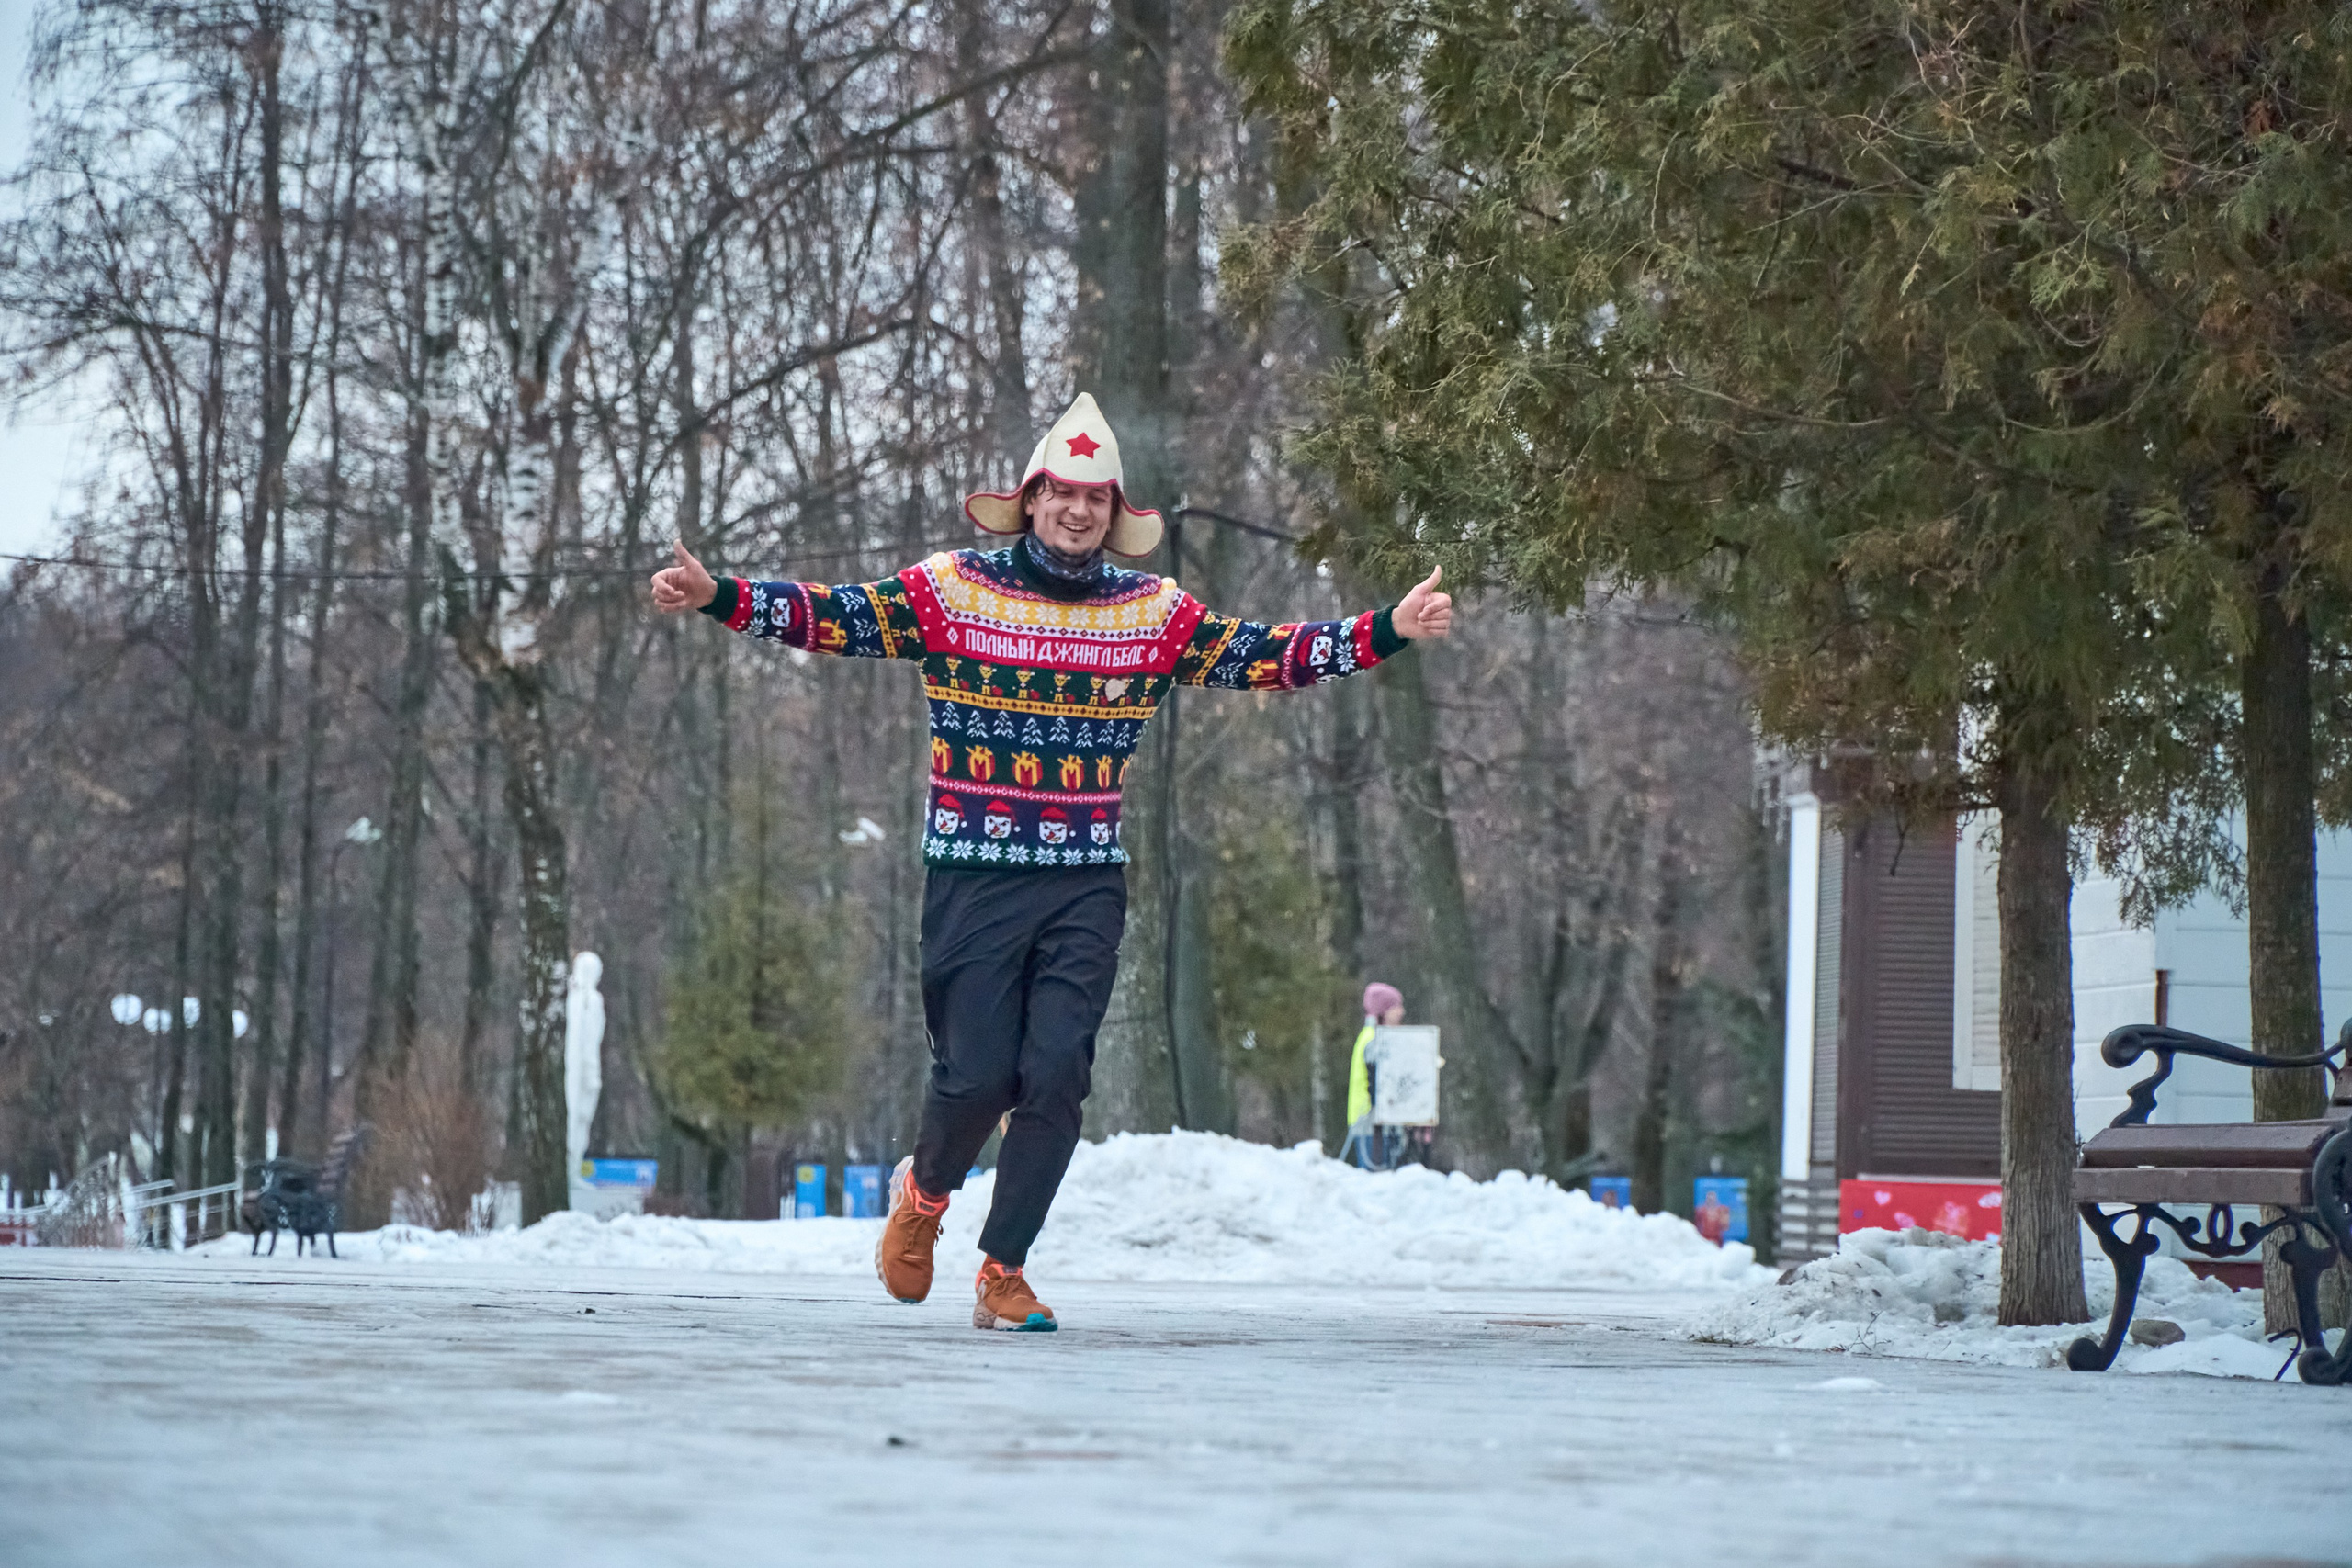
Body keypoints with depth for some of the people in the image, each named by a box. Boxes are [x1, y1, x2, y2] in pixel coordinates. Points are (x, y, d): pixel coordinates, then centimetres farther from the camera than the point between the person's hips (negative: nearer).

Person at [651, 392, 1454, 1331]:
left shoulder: (1157, 612, 6)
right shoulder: (952, 589, 0)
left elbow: (1263, 658, 4)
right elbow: (832, 620, -4)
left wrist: (1387, 631, -6)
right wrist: (715, 597, -16)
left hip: (1087, 887, 2)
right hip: (973, 877, -2)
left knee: (1057, 1077, -5)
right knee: (977, 1073, -5)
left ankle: (1004, 1272, 8)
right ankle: (925, 1190, 28)